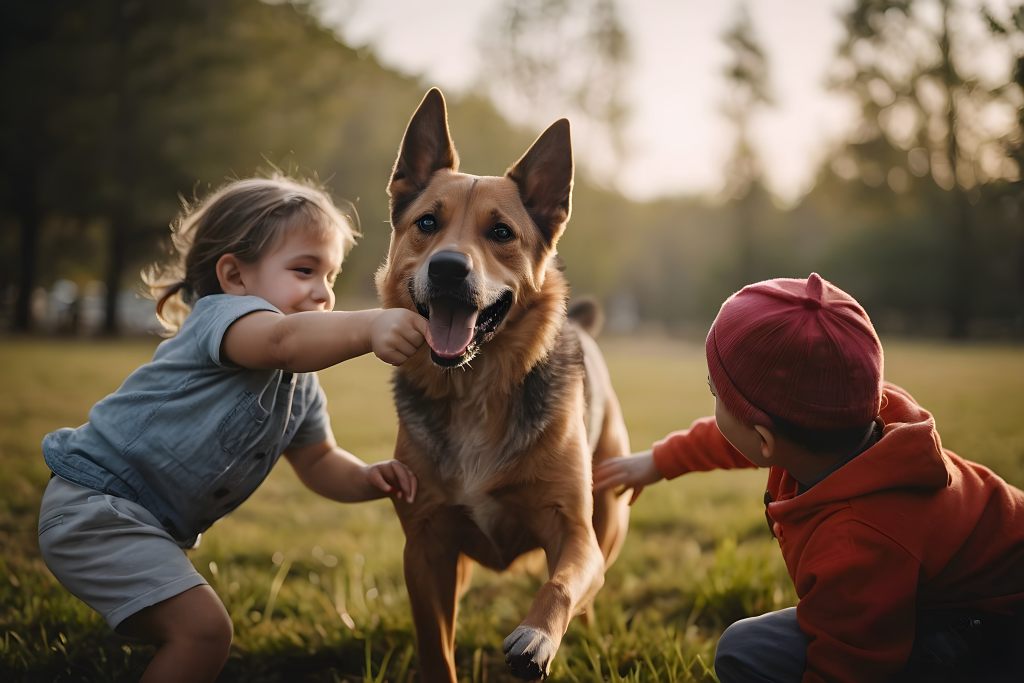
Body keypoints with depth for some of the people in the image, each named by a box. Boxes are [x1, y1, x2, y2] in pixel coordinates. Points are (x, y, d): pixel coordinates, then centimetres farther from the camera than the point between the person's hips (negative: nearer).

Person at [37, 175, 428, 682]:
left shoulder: (301, 385, 7)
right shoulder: (221, 315, -22)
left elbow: (318, 462, 15)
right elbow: (281, 341, -45)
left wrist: (367, 479, -7)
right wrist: (368, 327, -62)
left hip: (150, 525, 10)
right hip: (94, 509, -10)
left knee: (188, 633, 27)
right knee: (202, 630, -19)